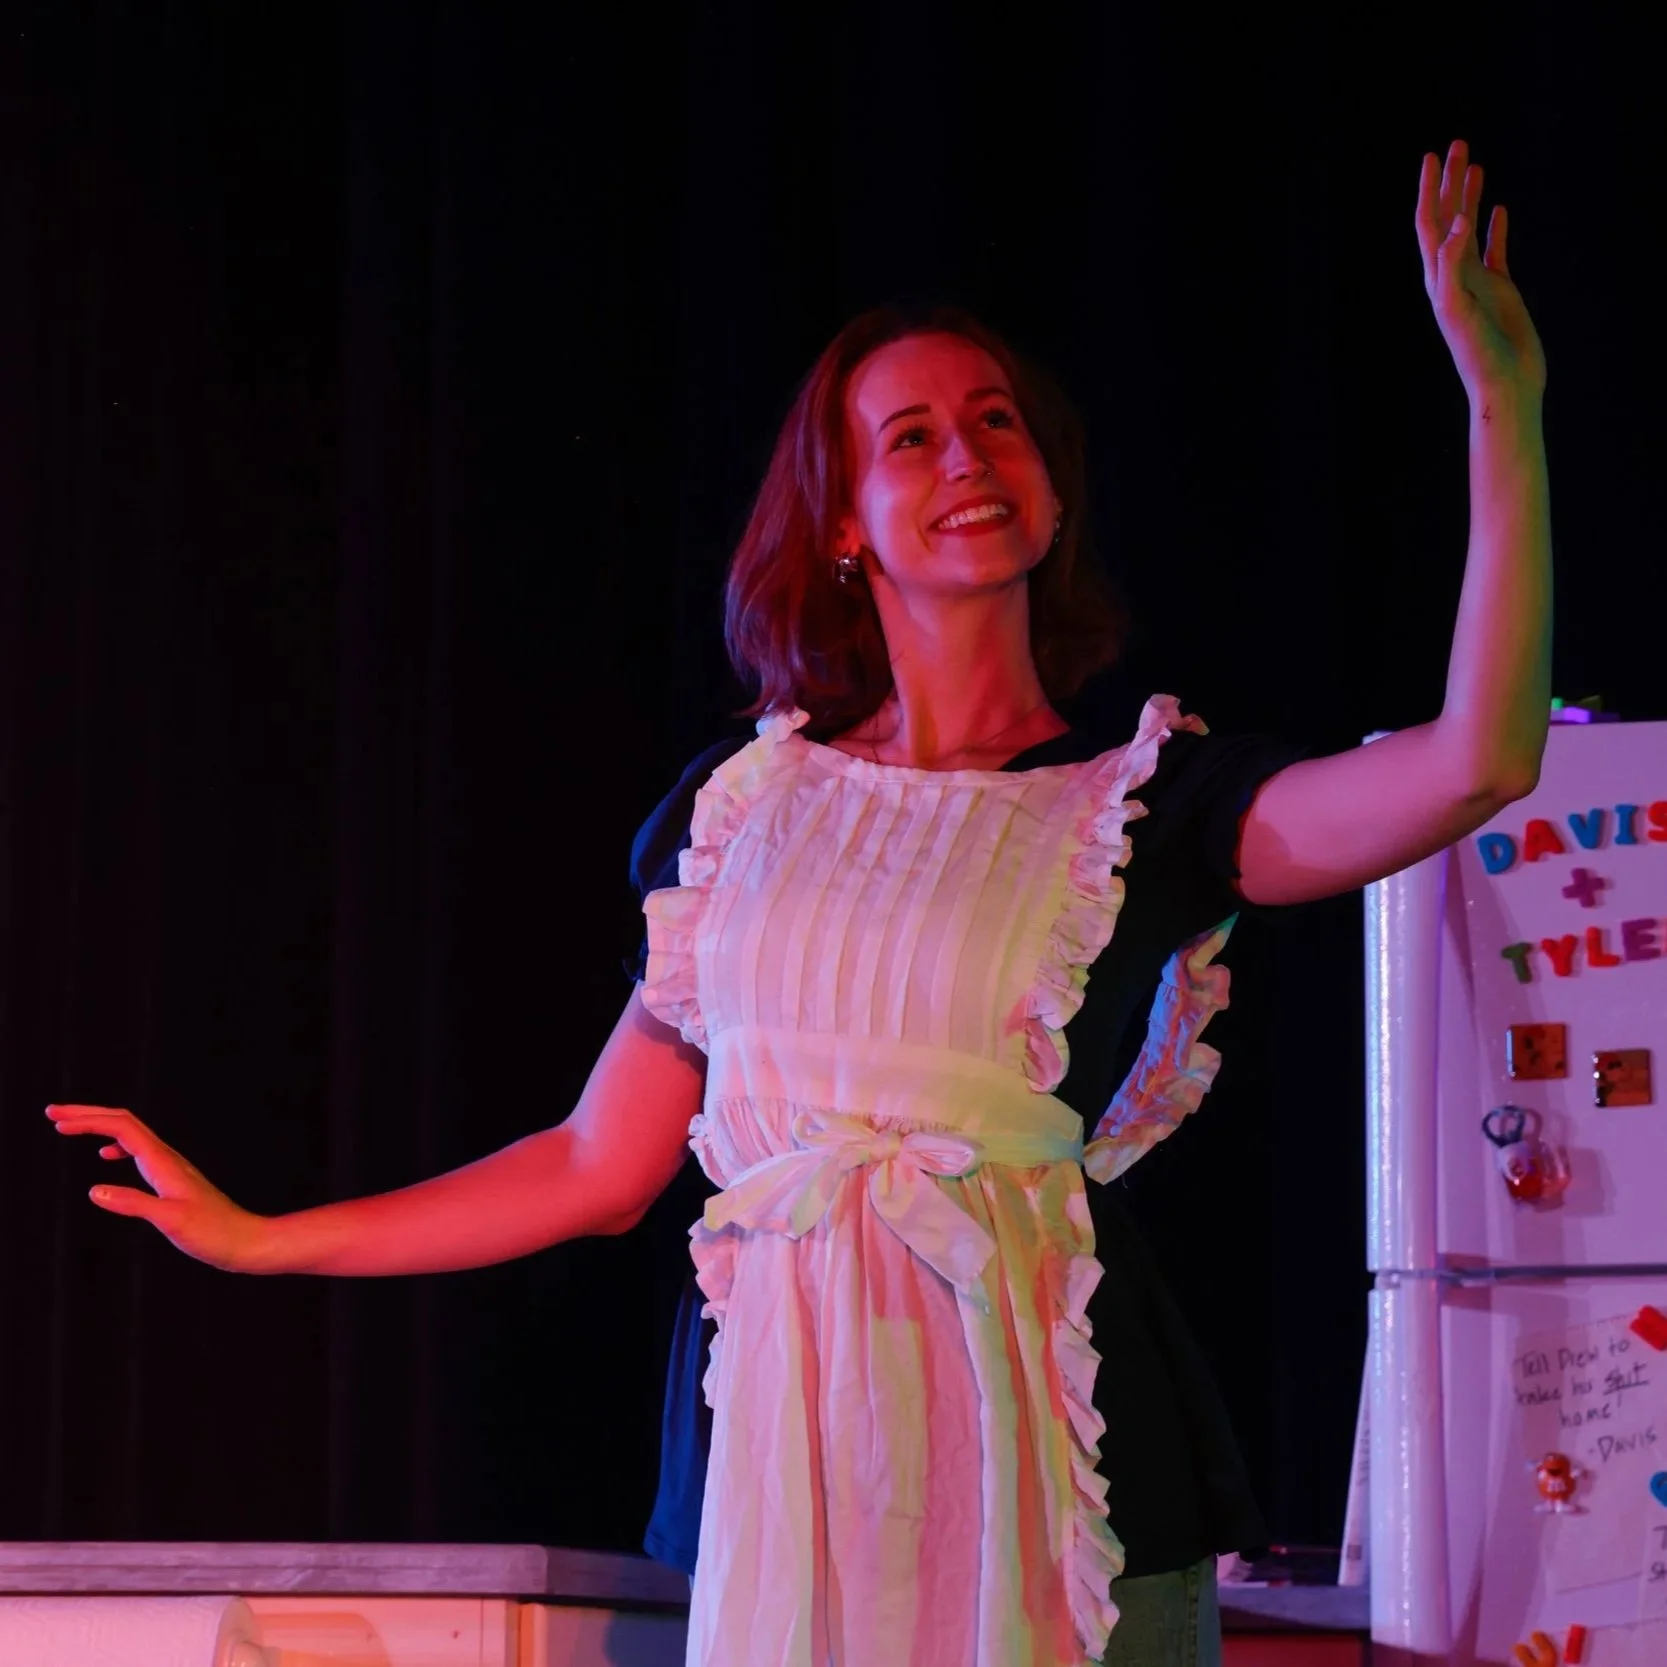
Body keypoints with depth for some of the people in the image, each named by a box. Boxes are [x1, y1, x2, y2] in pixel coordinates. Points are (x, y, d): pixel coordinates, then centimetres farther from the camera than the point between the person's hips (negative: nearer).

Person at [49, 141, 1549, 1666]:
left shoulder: (1138, 799, 2)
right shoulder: (747, 800, 11)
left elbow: (1479, 761, -14)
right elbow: (597, 1165, 16)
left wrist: (1507, 408, -18)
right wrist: (256, 1241, 16)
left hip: (1038, 1446, -3)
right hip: (786, 1434, 3)